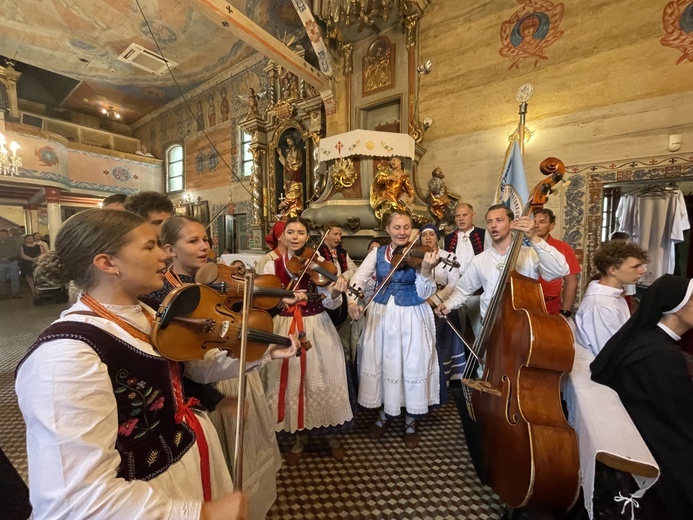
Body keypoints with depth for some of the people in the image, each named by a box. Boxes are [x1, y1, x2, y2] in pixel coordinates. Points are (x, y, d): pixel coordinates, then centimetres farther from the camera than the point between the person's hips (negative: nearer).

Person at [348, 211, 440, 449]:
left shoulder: (419, 254, -7)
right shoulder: (377, 253, 1)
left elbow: (424, 294, -14)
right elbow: (358, 278, -6)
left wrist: (425, 270, -31)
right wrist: (353, 300, -24)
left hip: (412, 318, -2)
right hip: (381, 316, 2)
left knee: (413, 366, 5)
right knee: (382, 363, 11)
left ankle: (411, 422, 31)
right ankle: (385, 414, 36)